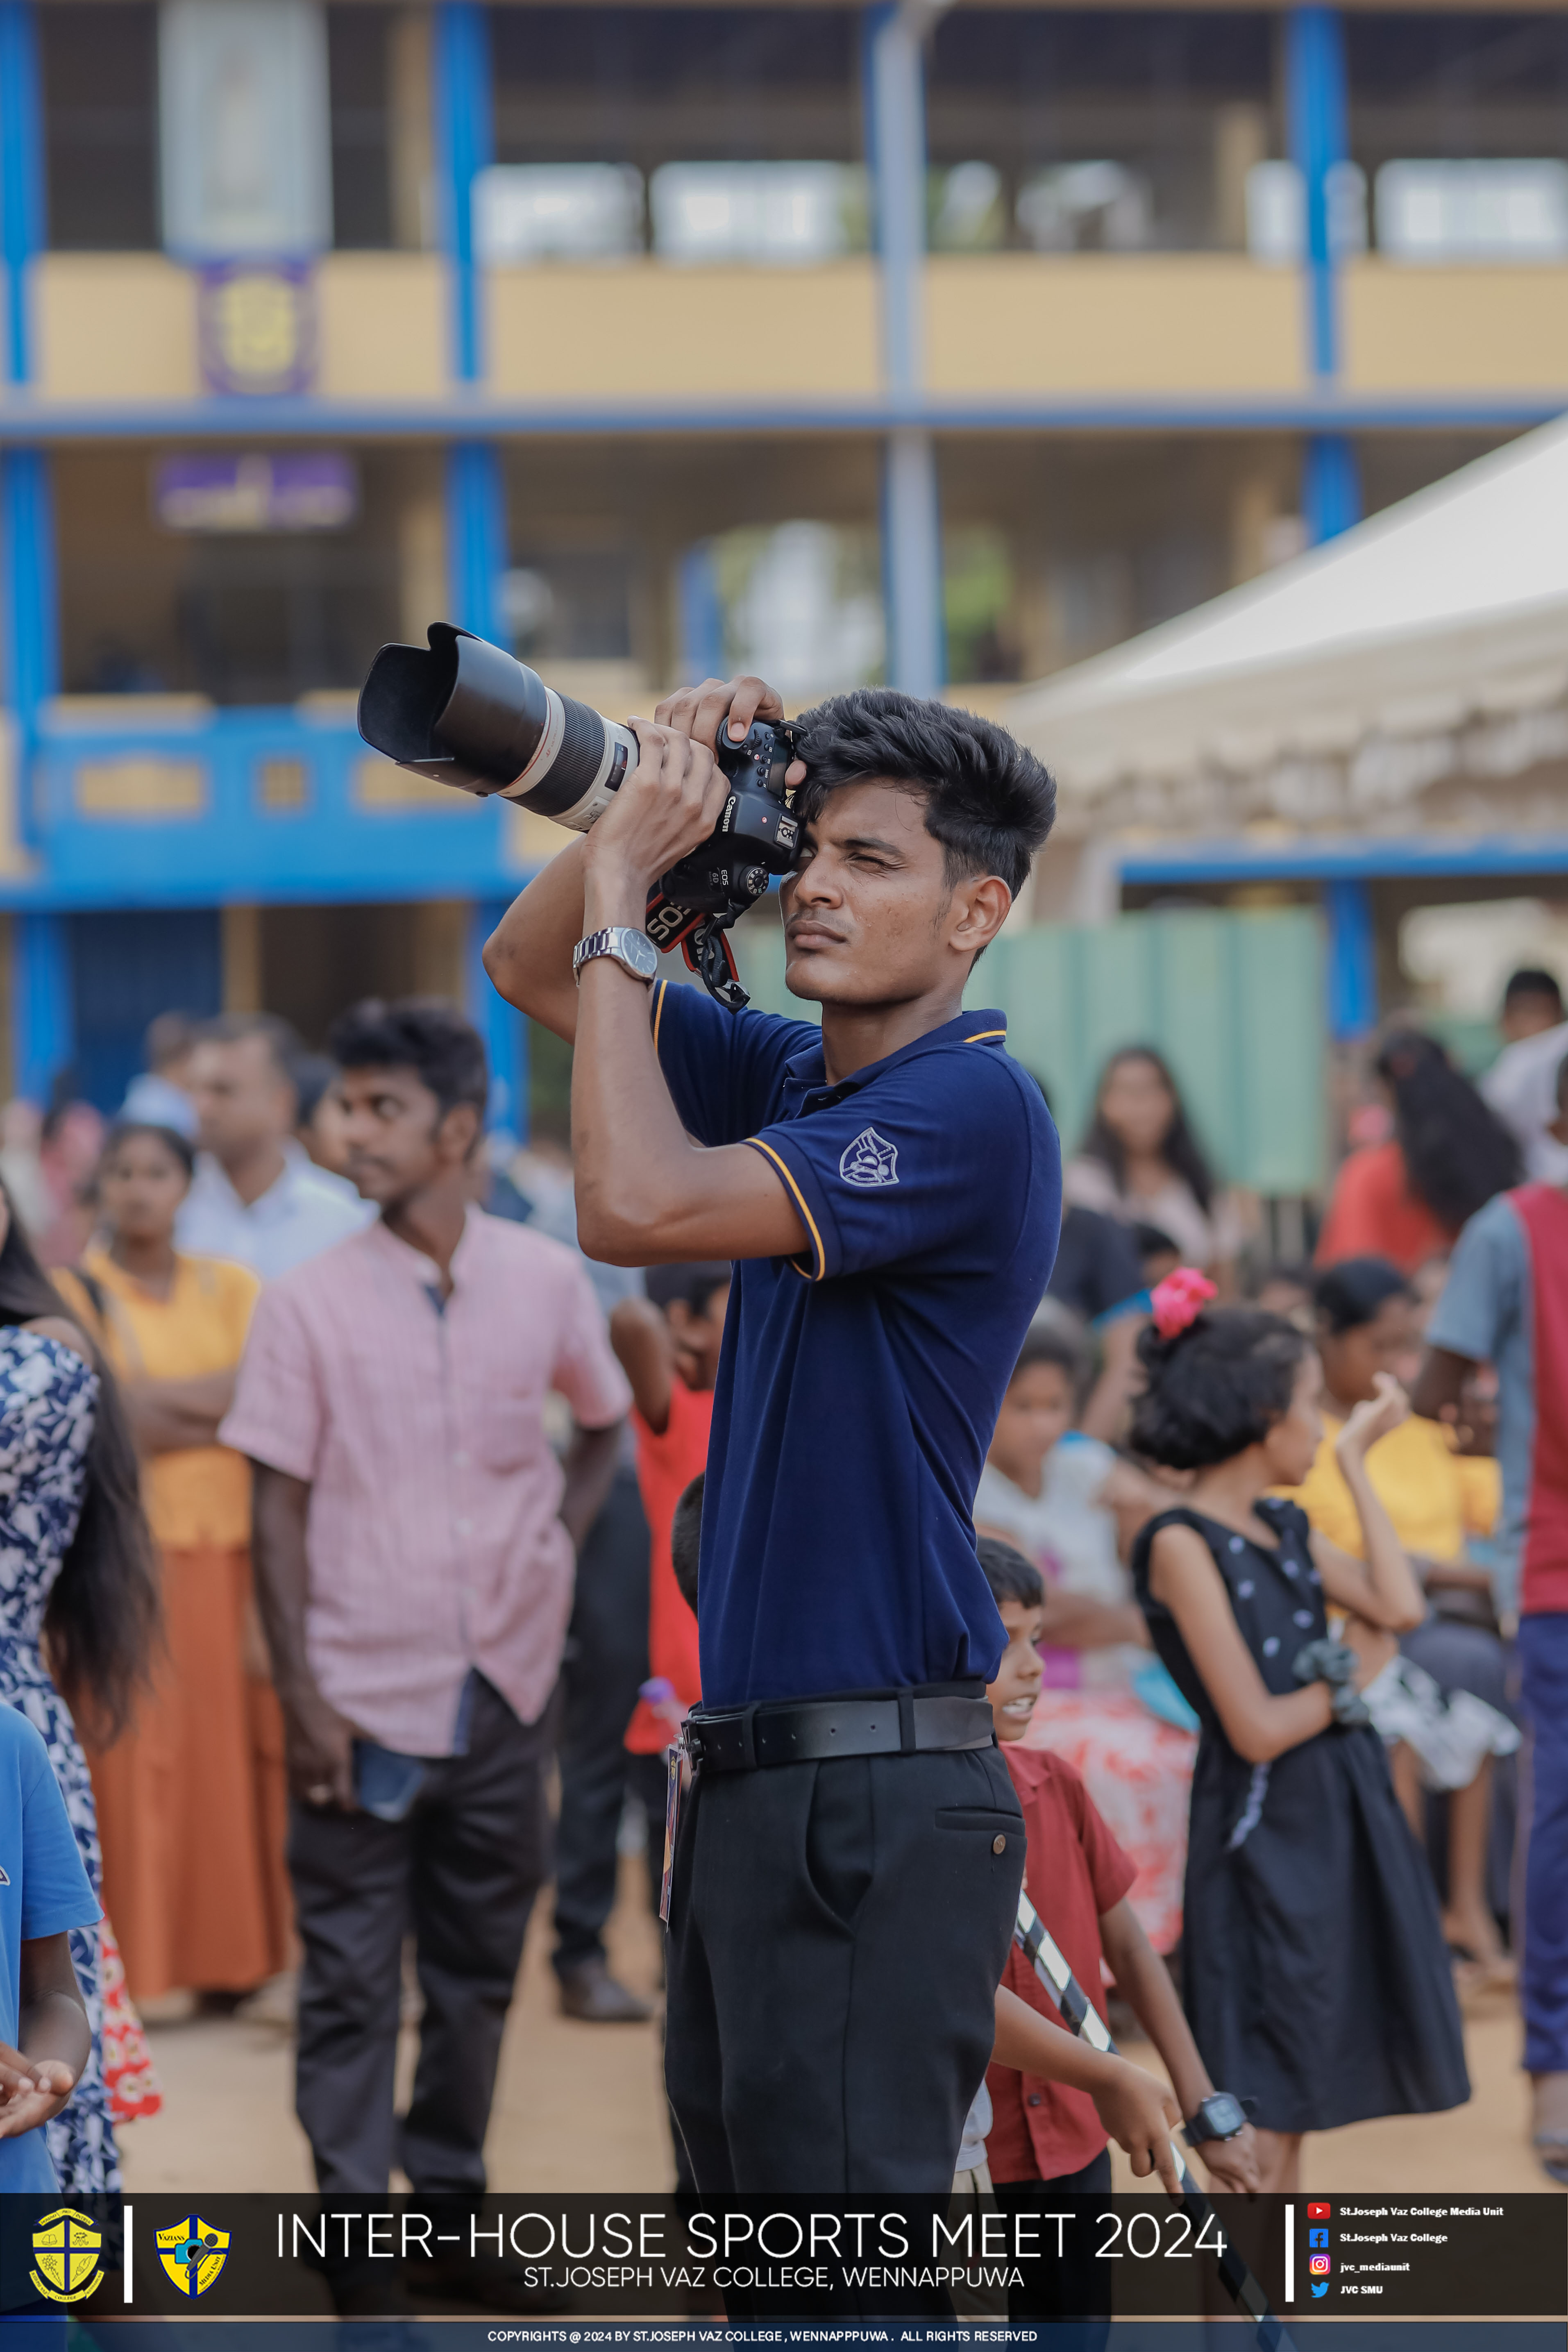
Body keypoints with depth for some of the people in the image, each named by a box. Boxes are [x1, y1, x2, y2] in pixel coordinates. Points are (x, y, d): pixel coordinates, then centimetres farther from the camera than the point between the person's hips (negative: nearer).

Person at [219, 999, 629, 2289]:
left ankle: (454, 2195, 28)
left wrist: (558, 1539, 3)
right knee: (352, 1984, 0)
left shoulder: (547, 1282, -1)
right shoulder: (309, 1303, -6)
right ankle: (360, 2257, 6)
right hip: (366, 1697, -3)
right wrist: (300, 1695, -10)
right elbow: (281, 1507, -5)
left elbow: (602, 1425, 18)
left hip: (504, 1690, 3)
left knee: (479, 1970, 14)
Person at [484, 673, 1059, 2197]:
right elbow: (529, 970, 24)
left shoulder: (972, 1109, -14)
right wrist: (645, 806, 5)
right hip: (749, 1775, 9)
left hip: (878, 1790, -9)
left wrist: (620, 895, -15)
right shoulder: (793, 1077, 13)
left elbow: (635, 1206, -24)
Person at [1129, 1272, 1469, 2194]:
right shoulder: (1183, 1544, -13)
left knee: (1298, 2084, 12)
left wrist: (1357, 1460, 3)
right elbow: (1257, 1728, -17)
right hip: (1265, 1831, -8)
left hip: (1342, 1811, 8)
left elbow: (1400, 1608, -6)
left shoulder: (1285, 1529, 11)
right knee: (1261, 2097, -4)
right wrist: (1353, 1676, -1)